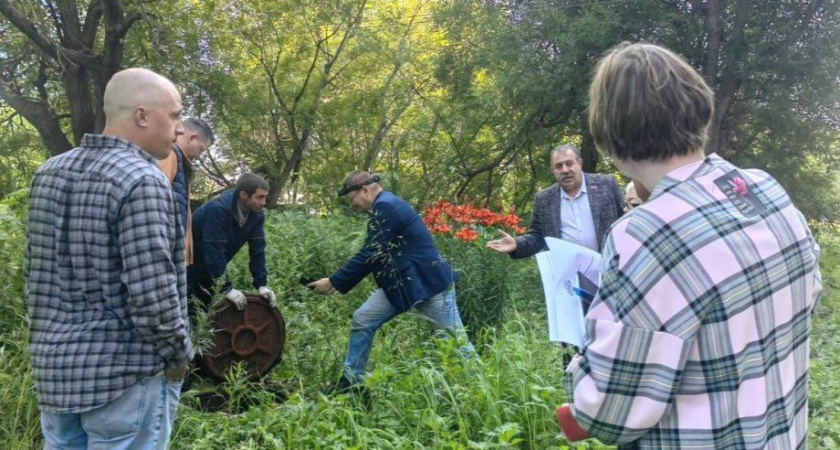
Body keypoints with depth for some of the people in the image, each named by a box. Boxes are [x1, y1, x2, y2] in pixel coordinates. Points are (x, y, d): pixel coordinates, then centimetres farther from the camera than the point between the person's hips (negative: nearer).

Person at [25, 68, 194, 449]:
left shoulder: (49, 173, 8)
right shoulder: (141, 180, -18)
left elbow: (35, 275, 14)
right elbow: (153, 296, -23)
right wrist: (179, 356, -9)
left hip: (53, 366, 8)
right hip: (125, 374, -8)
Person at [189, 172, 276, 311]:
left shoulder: (256, 214, -12)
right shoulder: (218, 209, -33)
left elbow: (257, 250, -9)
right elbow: (214, 251, -34)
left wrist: (261, 285, -16)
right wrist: (227, 289, -33)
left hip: (213, 267, 7)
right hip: (189, 265, -7)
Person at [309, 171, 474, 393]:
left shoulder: (386, 206, -19)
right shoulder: (385, 206, 12)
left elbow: (369, 255, -21)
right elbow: (374, 256, 17)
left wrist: (334, 282, -14)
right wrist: (340, 283, 14)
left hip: (429, 283, -10)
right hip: (400, 283, 10)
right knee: (362, 320, 6)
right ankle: (351, 380, 17)